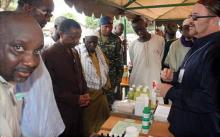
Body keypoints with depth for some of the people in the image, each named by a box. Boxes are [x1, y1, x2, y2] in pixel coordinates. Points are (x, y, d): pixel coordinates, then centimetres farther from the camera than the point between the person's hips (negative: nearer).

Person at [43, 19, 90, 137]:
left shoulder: (74, 52, 8)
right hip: (62, 111, -7)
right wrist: (75, 99, -17)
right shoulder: (48, 55, -15)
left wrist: (85, 94, 1)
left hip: (78, 108, 7)